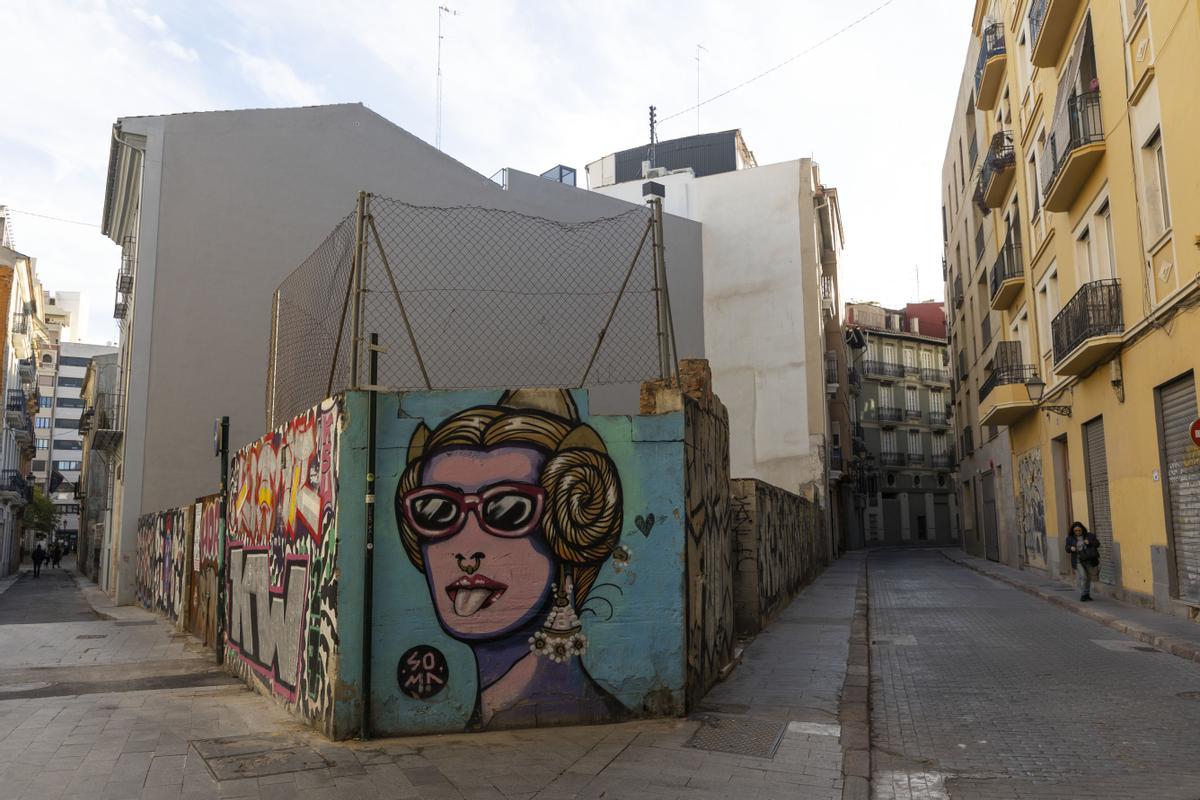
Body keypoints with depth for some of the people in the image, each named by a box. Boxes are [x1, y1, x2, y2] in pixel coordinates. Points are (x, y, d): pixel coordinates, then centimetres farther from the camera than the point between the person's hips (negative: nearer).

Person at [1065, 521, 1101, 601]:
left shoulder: (1090, 536, 3)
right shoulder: (1070, 538, 3)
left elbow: (1097, 543, 0)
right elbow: (1067, 549, 4)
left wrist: (1089, 542, -19)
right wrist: (1071, 548, -18)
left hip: (1089, 560, 2)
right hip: (1078, 561, -2)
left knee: (1089, 578, 11)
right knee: (1082, 577, -13)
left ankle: (1087, 594, 26)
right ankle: (1083, 595, -6)